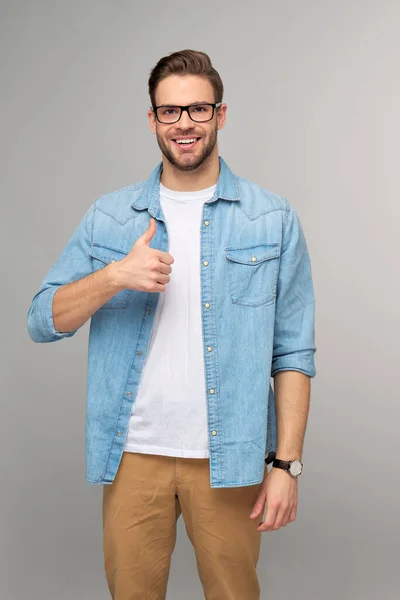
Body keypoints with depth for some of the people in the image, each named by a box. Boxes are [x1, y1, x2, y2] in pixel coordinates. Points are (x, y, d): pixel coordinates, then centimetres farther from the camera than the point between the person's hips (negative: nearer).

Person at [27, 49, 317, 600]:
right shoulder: (108, 217, 4)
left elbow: (293, 352, -1)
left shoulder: (273, 219, 1)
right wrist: (116, 275, -16)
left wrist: (287, 463, -7)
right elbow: (42, 321, 1)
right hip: (133, 454, 2)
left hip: (229, 459, -1)